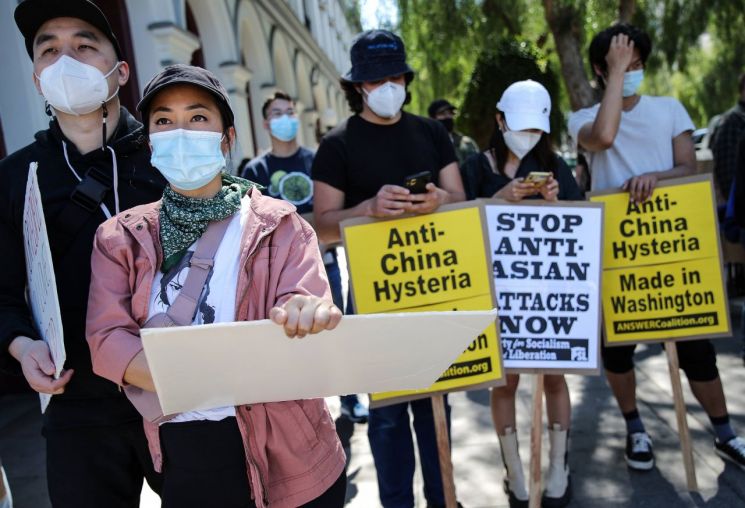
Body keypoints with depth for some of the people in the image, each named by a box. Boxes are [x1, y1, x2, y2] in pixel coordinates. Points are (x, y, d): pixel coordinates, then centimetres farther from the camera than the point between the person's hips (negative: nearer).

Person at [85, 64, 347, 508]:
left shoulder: (278, 224, -3)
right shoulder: (120, 237, 3)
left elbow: (306, 321, -13)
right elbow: (107, 339, -7)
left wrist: (305, 317, -38)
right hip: (181, 458, 2)